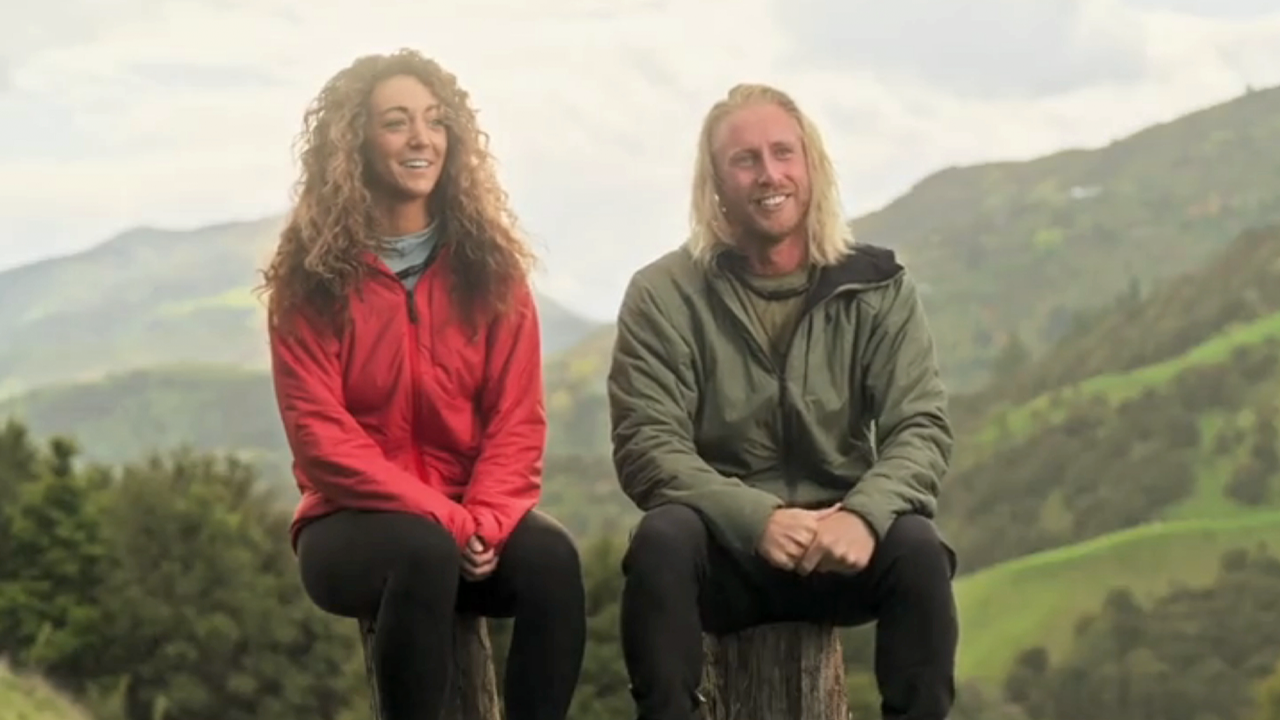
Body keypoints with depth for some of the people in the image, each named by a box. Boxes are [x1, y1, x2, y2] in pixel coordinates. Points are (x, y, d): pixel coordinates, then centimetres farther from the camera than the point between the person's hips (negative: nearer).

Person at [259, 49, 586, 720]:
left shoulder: (491, 265, 3)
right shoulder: (311, 276, -4)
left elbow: (518, 419, -1)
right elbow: (321, 434, -11)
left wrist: (483, 520, -19)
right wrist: (440, 516, -20)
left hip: (471, 519, 3)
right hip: (352, 523, -2)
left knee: (551, 556, -30)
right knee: (425, 552, -36)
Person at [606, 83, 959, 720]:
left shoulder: (877, 286, 1)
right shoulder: (664, 295, -4)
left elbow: (922, 427, -7)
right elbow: (647, 448, -12)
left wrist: (865, 512, -29)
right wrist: (759, 519, -29)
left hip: (839, 546, 1)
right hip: (724, 547, -1)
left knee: (917, 547, -30)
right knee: (663, 539, -33)